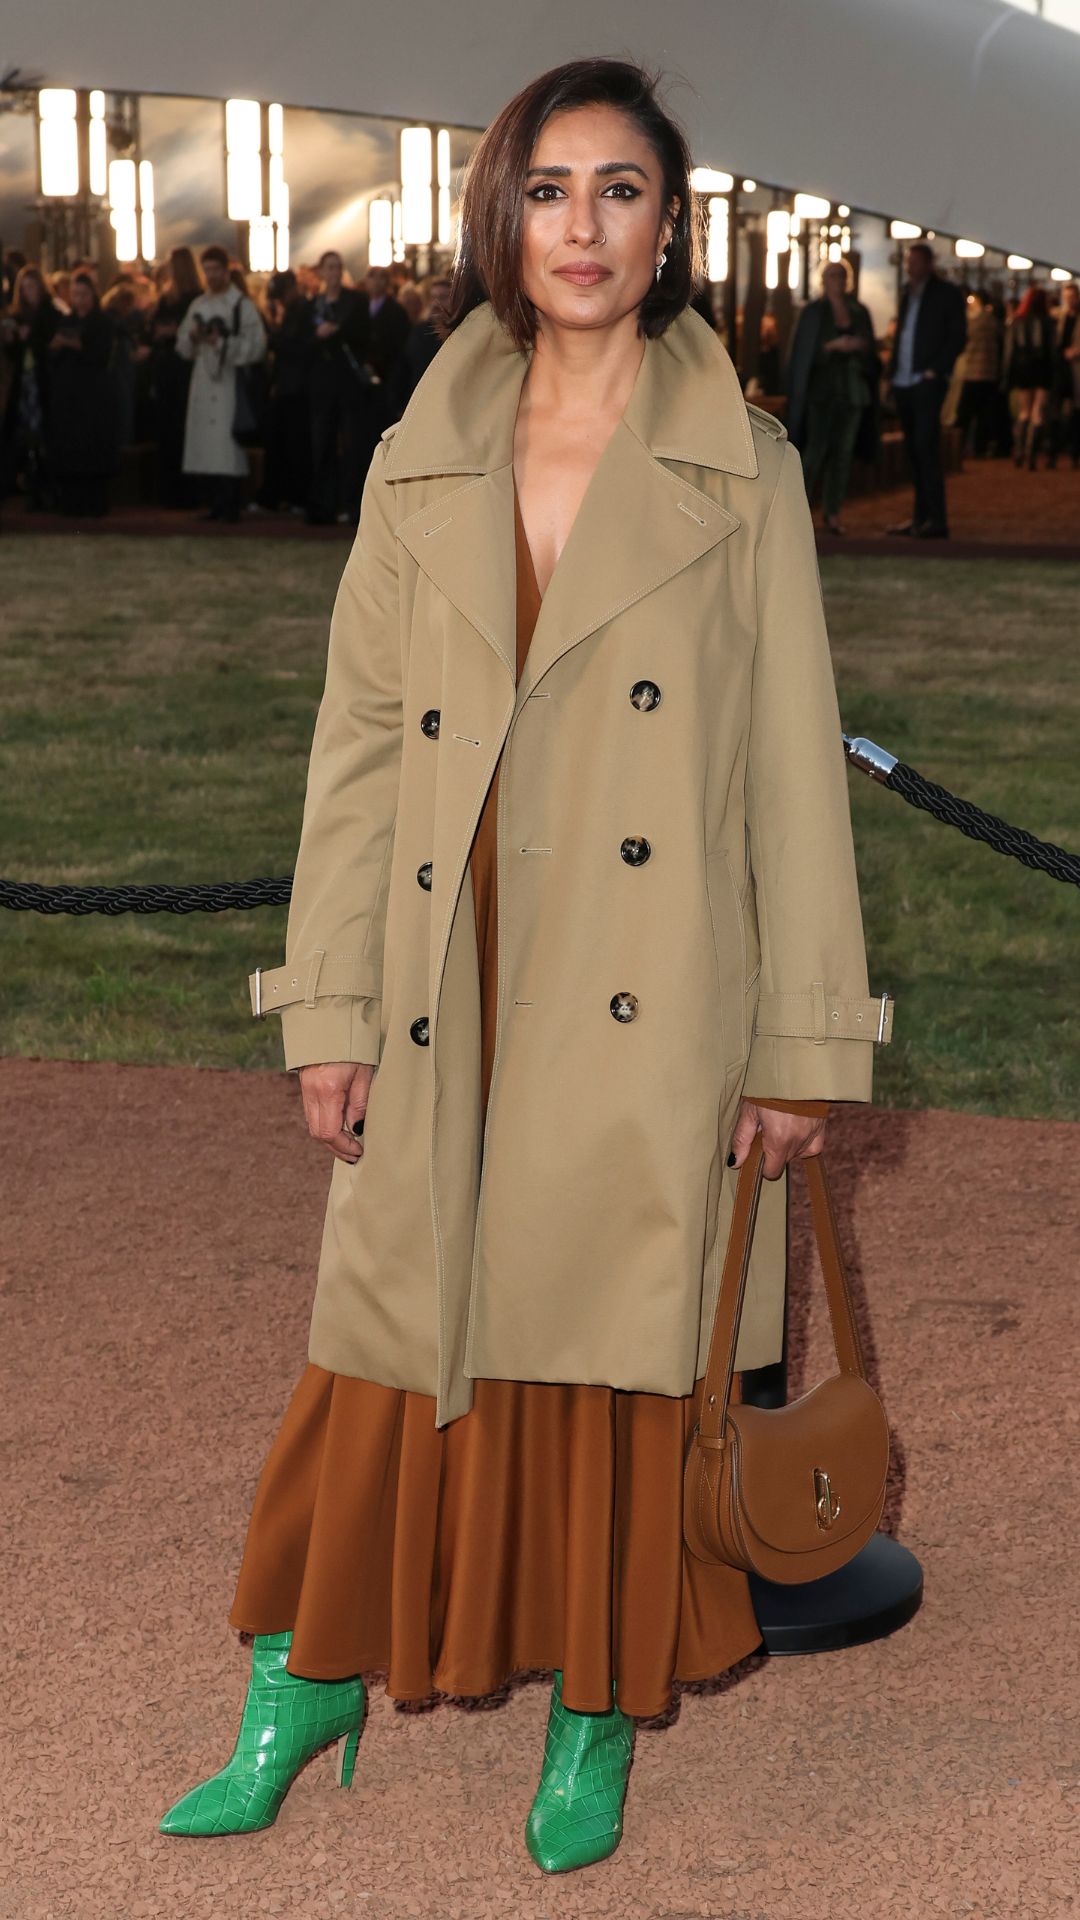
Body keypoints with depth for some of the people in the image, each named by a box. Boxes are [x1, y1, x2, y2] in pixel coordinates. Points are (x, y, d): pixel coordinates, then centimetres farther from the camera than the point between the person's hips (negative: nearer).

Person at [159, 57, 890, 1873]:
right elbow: (358, 745, 7)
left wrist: (801, 1043, -3)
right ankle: (302, 1691, 25)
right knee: (400, 1352, 8)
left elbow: (793, 767, 0)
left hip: (646, 1015, -2)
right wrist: (329, 1007, 1)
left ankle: (594, 1729, 24)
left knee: (623, 1362, 6)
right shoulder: (420, 466, 7)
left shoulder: (740, 472, 1)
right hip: (454, 1004, 2)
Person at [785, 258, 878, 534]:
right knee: (817, 448, -12)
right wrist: (834, 346, -18)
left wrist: (859, 346, -6)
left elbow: (870, 352, 17)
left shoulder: (859, 312, 13)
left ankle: (832, 511, 3)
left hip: (852, 389, 4)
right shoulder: (813, 311, 2)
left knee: (843, 452, 0)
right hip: (821, 388, -4)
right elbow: (804, 350, -4)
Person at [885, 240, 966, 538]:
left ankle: (936, 520, -14)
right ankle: (920, 517, 11)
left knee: (925, 447, -13)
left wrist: (935, 370, -14)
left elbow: (957, 338, -5)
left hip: (927, 383, -7)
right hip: (904, 384, 7)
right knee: (914, 451, 7)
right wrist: (893, 374, 12)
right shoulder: (907, 294, 19)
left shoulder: (947, 294, -1)